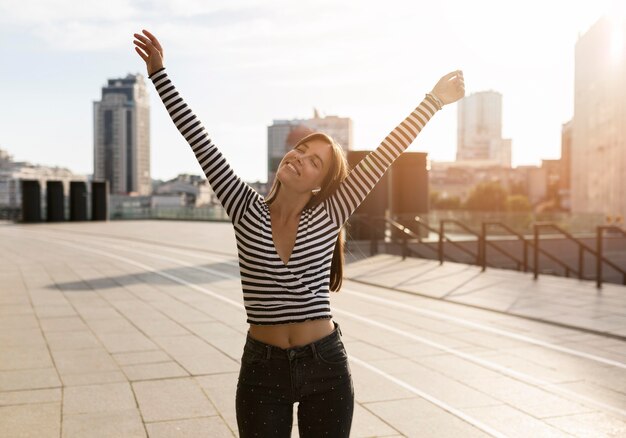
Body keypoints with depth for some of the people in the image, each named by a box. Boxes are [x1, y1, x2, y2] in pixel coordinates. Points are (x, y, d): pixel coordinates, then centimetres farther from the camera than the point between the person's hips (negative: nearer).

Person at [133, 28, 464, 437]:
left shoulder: (328, 216, -5)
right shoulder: (247, 209, -3)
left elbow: (385, 154, -7)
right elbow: (200, 141, -4)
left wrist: (435, 99, -6)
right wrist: (159, 74, -3)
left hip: (326, 367, 0)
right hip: (262, 370, 1)